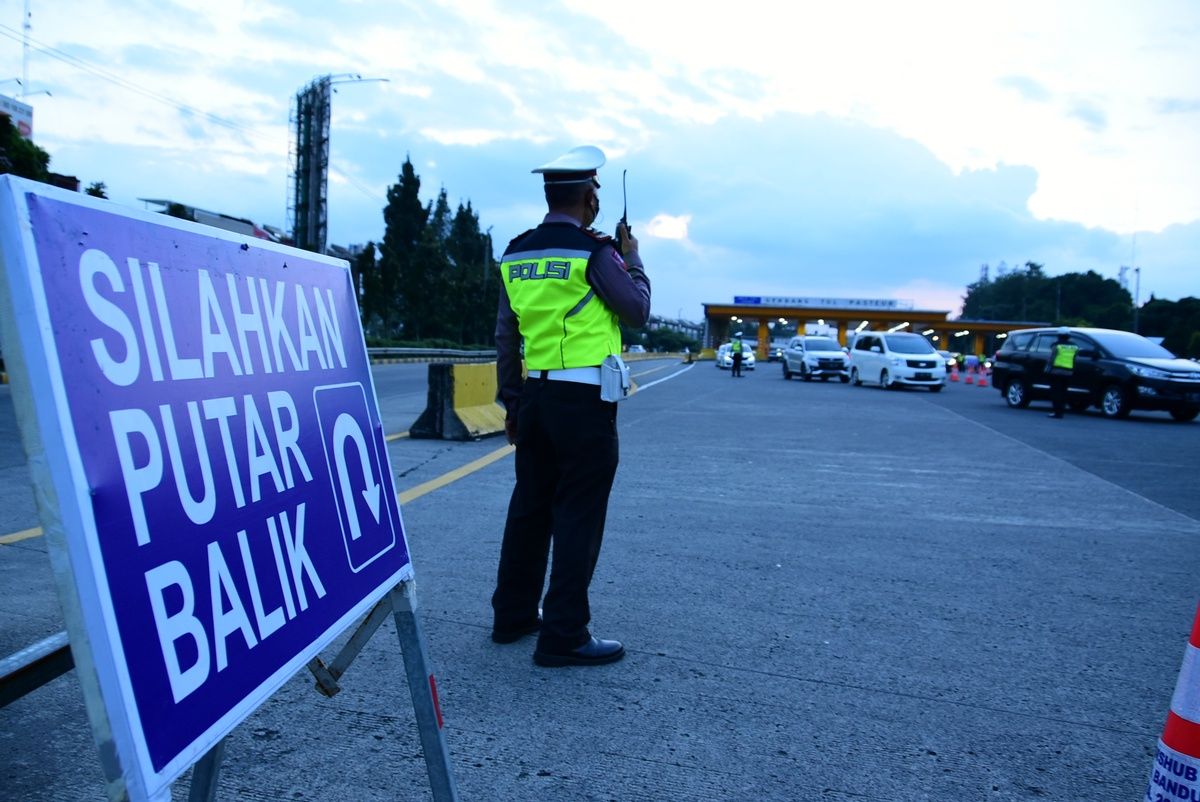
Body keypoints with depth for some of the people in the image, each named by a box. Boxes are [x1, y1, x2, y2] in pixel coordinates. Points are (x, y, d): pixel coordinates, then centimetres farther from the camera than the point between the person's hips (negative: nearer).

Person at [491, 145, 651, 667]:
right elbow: (638, 312, -1)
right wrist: (632, 259, 13)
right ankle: (564, 636, 4)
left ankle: (512, 616, 26)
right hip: (584, 401, -7)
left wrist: (511, 401, 18)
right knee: (578, 516, -1)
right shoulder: (593, 251, -10)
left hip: (534, 396, 7)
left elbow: (505, 335, 12)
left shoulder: (515, 253, 10)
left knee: (529, 507, 15)